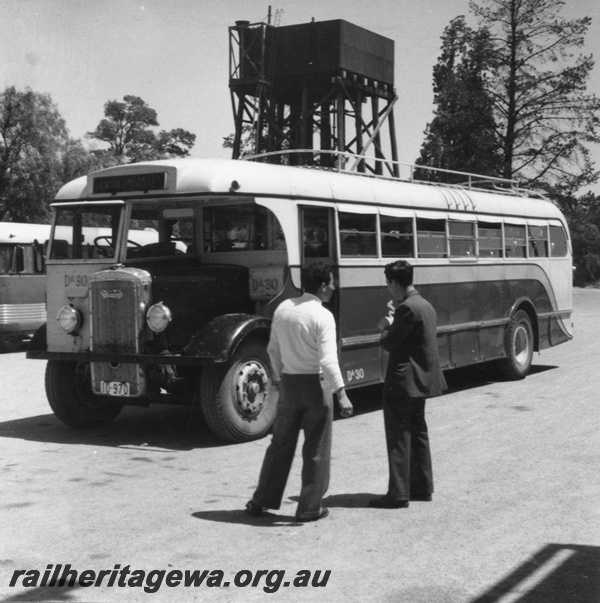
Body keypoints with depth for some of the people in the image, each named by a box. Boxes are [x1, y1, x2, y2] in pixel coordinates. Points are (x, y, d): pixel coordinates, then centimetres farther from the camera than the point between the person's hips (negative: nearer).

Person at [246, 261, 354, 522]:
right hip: (315, 384, -6)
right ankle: (310, 507, 13)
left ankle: (261, 500, 24)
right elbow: (328, 360, -22)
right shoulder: (322, 316, -15)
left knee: (281, 443, 17)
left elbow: (273, 349, 11)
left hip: (288, 382, 6)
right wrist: (341, 394, -22)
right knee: (316, 449, 7)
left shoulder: (282, 309, 4)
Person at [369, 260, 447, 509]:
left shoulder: (407, 308, -19)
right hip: (422, 380, 10)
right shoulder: (426, 306, 11)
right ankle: (422, 487, 22)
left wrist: (386, 327, 0)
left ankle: (398, 494, -3)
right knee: (418, 432, 16)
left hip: (404, 382, -10)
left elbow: (390, 343, -18)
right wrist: (393, 325, 11)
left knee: (398, 436, -5)